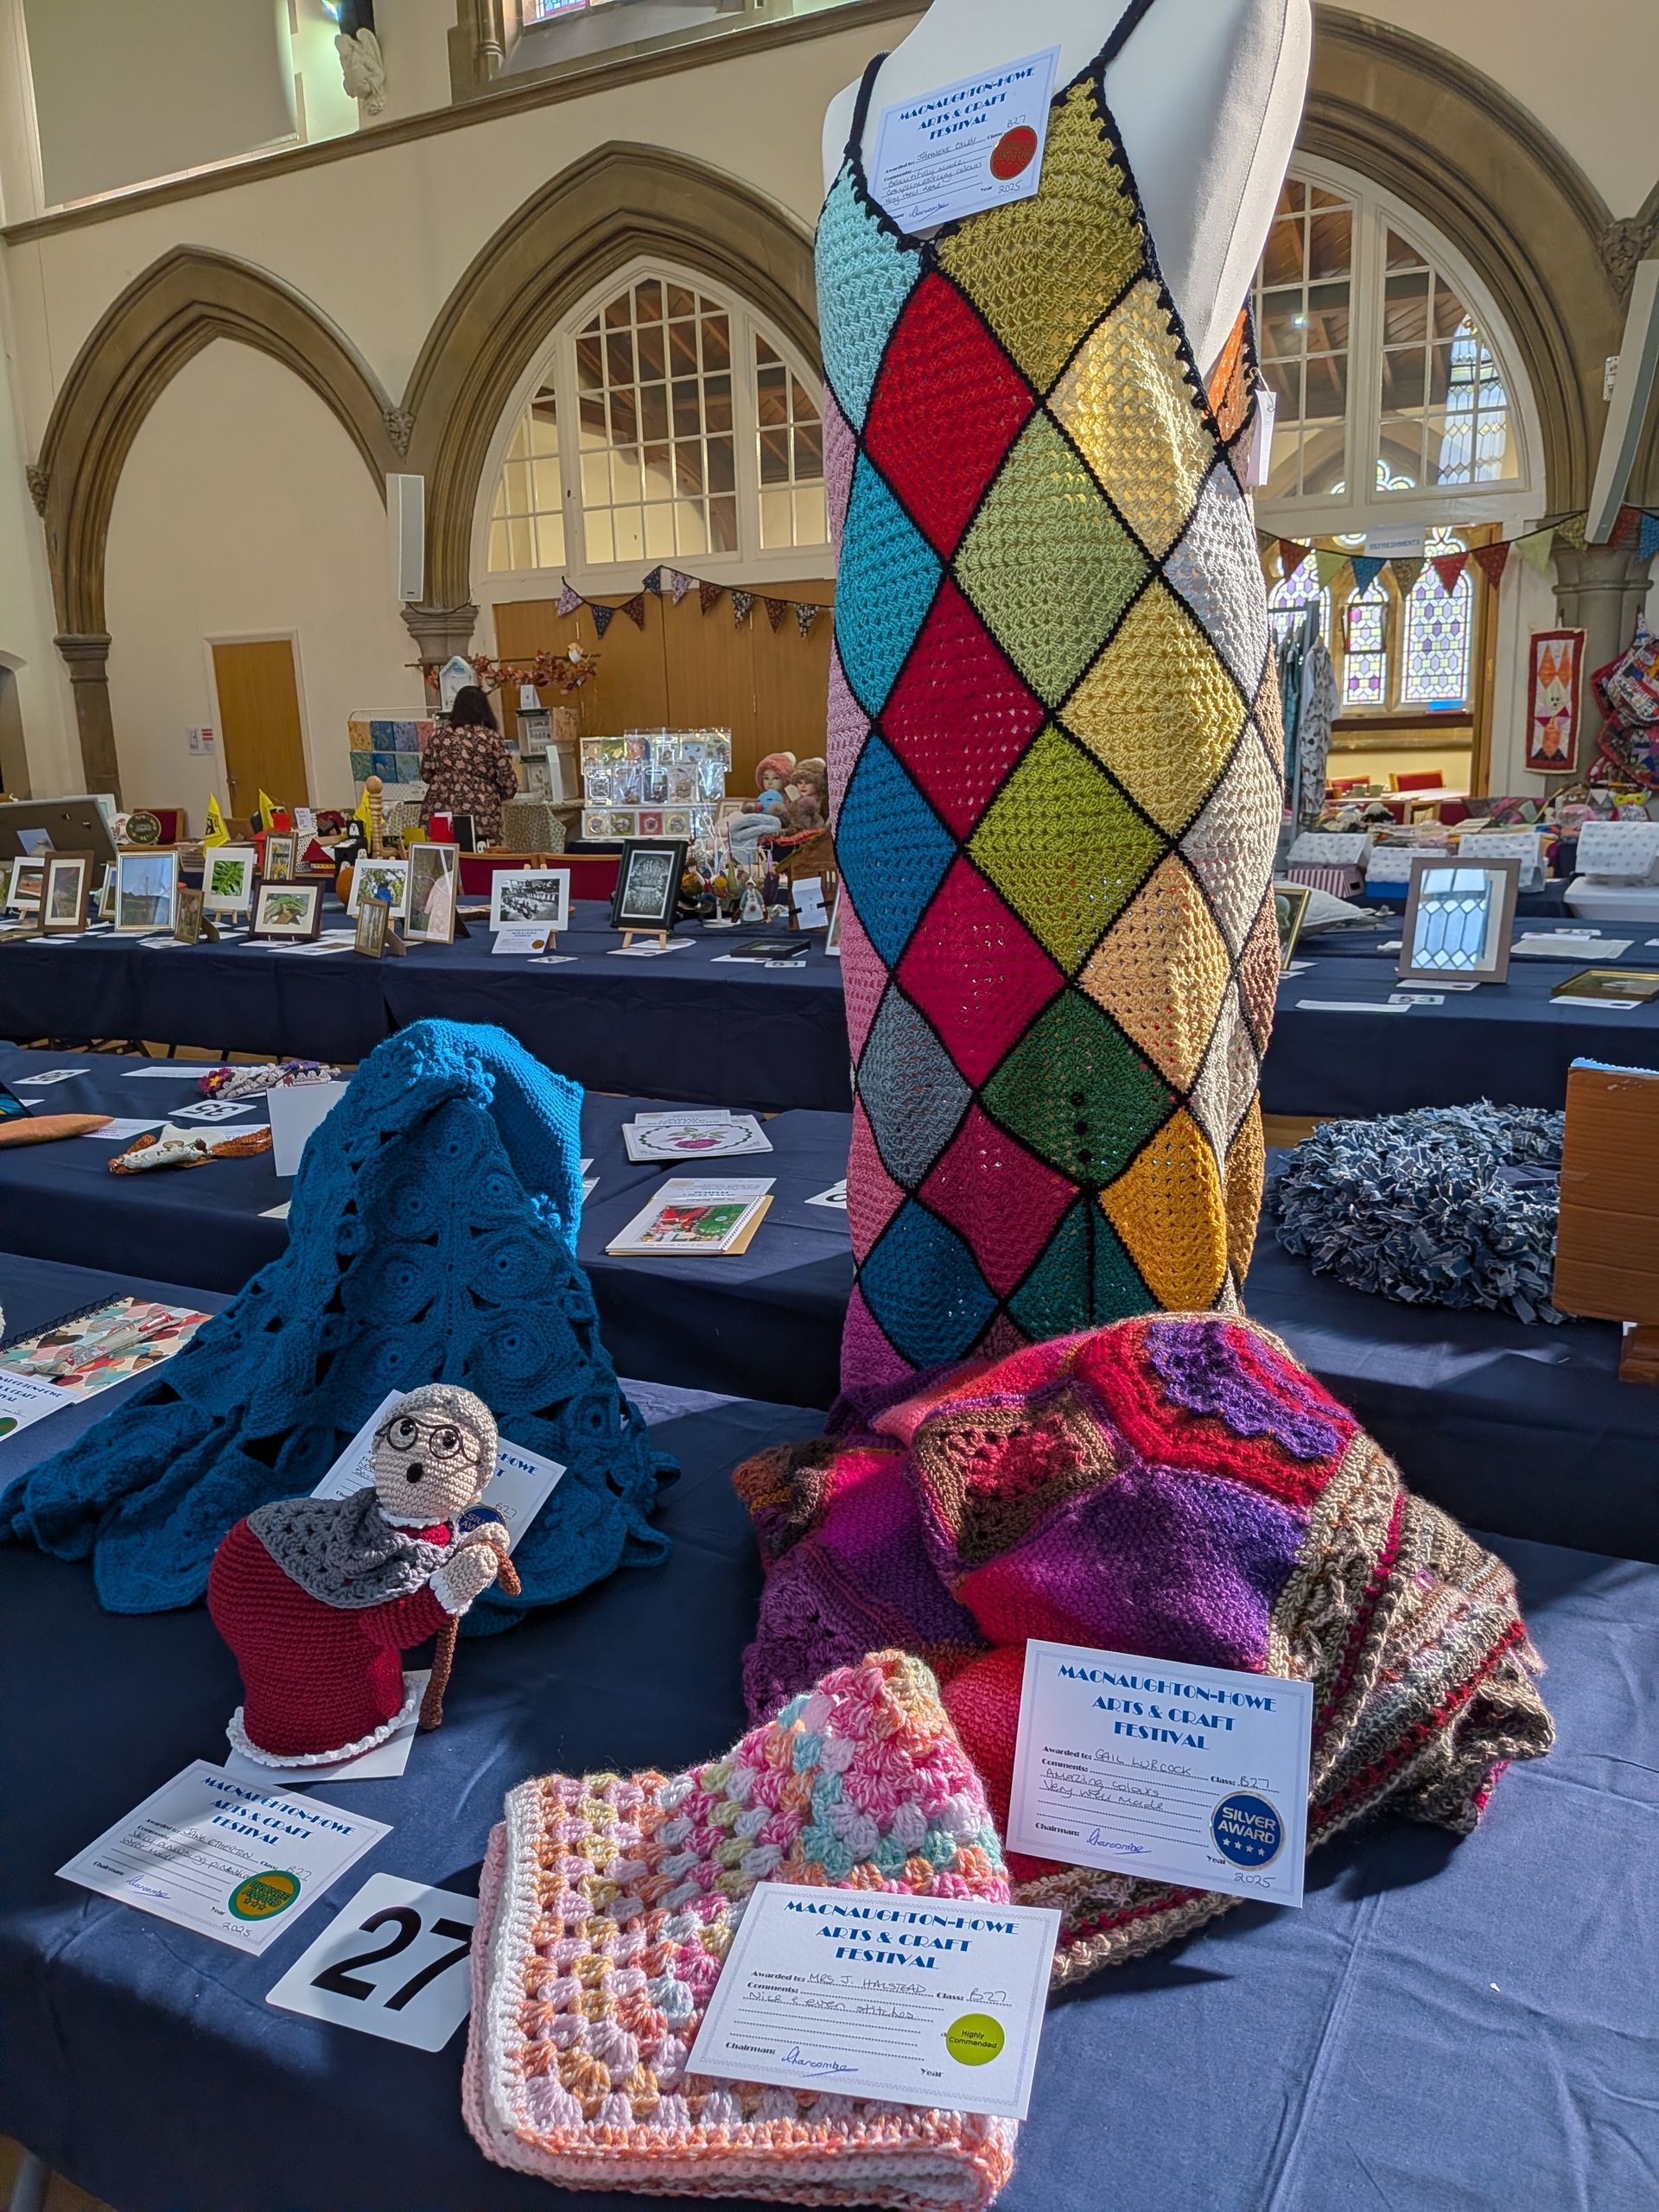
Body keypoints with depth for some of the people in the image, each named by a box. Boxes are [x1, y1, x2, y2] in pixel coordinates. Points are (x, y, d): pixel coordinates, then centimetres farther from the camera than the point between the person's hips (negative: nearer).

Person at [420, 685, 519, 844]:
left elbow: (426, 772, 10)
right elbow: (509, 784, -1)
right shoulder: (491, 738, 1)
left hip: (440, 812, 2)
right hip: (481, 819, -2)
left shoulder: (440, 733, 6)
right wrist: (492, 794, 19)